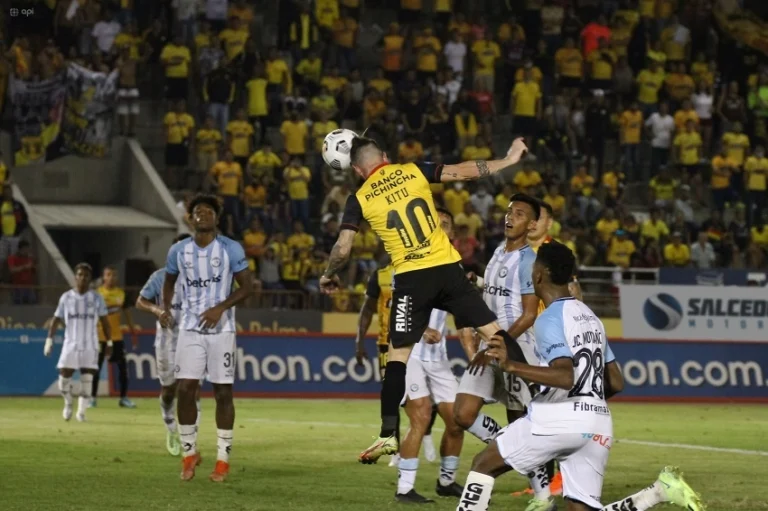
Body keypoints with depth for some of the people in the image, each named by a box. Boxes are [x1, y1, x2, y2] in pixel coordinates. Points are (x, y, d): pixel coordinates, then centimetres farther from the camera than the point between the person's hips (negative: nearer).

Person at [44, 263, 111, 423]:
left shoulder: (96, 298, 2)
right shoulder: (66, 297, 3)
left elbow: (104, 322, 7)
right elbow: (56, 319, 6)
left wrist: (109, 343, 3)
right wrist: (49, 340, 0)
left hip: (90, 346, 0)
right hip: (70, 344, 0)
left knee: (86, 381, -6)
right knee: (64, 381, -3)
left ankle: (81, 411, 6)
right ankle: (68, 404, 24)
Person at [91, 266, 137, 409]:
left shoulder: (121, 293, 6)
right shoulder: (97, 293, -4)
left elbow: (126, 313, 13)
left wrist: (132, 333, 12)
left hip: (116, 336, 3)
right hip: (100, 336, -3)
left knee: (123, 366, 1)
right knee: (96, 367, 1)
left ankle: (124, 398, 9)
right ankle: (92, 398, 9)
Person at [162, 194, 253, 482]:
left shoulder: (231, 249, -4)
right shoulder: (178, 251, 4)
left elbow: (247, 286, -3)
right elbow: (169, 280, 21)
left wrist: (221, 307, -18)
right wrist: (165, 307, 2)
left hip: (221, 330, -2)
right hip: (190, 329, 2)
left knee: (223, 393, 0)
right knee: (185, 389, -6)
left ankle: (223, 460, 7)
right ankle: (189, 453, 9)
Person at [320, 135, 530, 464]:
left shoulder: (359, 199, 2)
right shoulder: (414, 172, 5)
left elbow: (342, 250, -1)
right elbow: (464, 172, 7)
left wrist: (328, 276, 19)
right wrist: (508, 160, 19)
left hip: (411, 278, -1)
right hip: (447, 267, 1)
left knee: (399, 355, 3)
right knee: (492, 331, 7)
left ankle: (388, 434, -2)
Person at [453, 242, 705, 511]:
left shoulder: (549, 319, -8)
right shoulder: (590, 317, 16)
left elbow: (566, 377, -23)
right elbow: (616, 383, 18)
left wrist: (511, 365, -26)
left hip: (559, 421, -7)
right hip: (598, 425, 7)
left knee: (484, 464, 9)